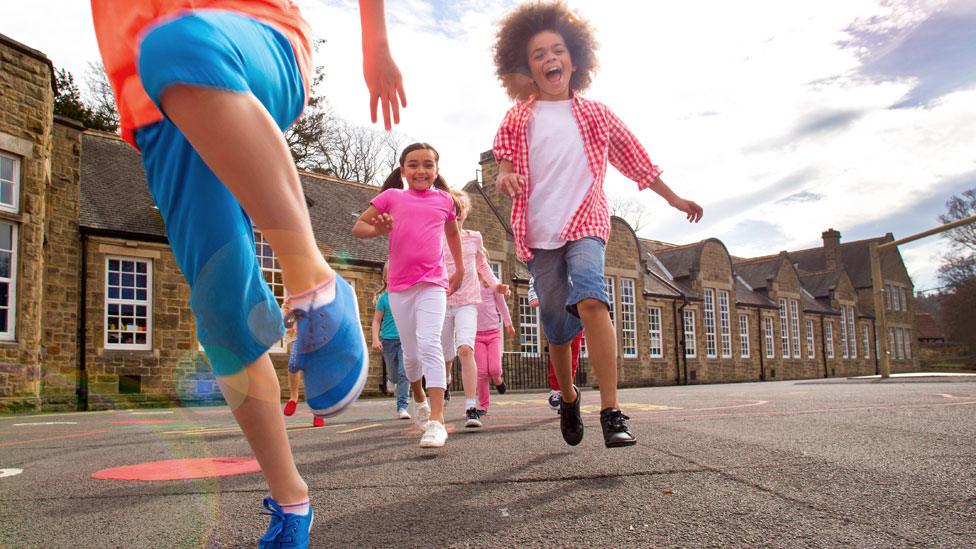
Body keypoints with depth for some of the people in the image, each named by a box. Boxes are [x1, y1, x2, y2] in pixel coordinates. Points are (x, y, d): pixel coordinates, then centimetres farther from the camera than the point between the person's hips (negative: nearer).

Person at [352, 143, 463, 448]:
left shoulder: (444, 200, 9)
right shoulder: (392, 197, 5)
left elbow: (452, 232, 27)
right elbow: (357, 228, 6)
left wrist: (459, 270, 29)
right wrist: (378, 230, -15)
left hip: (433, 283, -1)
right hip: (399, 286, 1)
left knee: (430, 344, -20)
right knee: (411, 352, 12)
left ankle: (436, 421, -24)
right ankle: (420, 400, 41)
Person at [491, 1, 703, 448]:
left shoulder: (595, 115, 11)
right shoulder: (518, 119, 10)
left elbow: (636, 160, 17)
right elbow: (505, 159, 4)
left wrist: (675, 200, 21)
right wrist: (504, 177, -22)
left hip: (585, 222, -1)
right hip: (538, 232, 2)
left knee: (590, 299, -29)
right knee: (556, 326, 6)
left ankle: (612, 412, -30)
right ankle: (568, 398, 32)